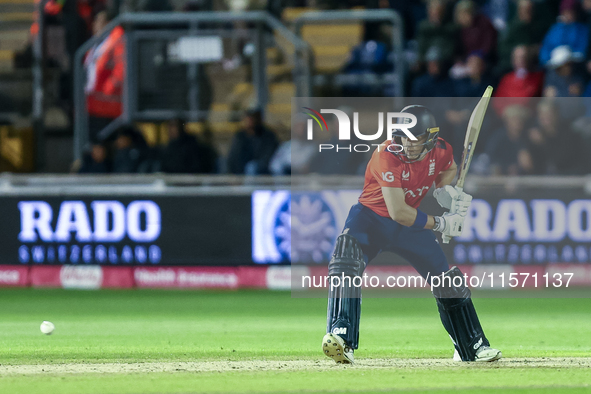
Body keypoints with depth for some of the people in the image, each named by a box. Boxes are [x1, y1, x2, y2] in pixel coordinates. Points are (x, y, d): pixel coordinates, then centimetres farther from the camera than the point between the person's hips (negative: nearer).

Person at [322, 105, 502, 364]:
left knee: (448, 281, 8)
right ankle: (341, 338, -40)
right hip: (371, 218, -5)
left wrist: (445, 190, -9)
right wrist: (439, 224, -27)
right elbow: (397, 212, -34)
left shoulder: (440, 151, -14)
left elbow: (449, 168, 14)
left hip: (410, 225, 5)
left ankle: (473, 347, 26)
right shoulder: (387, 156, -30)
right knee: (345, 265, -32)